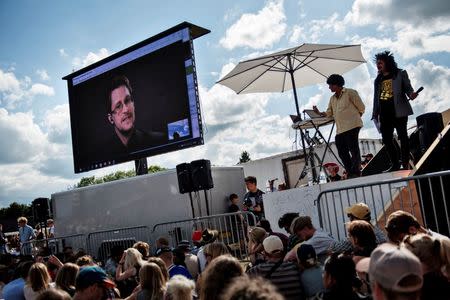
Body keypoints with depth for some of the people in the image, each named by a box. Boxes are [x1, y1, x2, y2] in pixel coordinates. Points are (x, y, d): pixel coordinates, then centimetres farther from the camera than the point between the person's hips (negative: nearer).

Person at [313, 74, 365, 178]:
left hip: (351, 126, -7)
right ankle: (350, 173, 10)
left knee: (353, 149, -8)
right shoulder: (332, 98, 22)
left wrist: (354, 118, 2)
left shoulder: (350, 93, 2)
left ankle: (356, 172, -6)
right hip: (340, 129, 7)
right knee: (342, 152, 3)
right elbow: (329, 113, 16)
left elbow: (361, 108, 3)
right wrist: (319, 113, 0)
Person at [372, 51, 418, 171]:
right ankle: (395, 164, 12)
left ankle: (405, 164, 3)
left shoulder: (400, 74, 5)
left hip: (398, 111, -5)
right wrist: (375, 114, 10)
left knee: (403, 137, -2)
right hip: (385, 114, 5)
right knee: (387, 139, 3)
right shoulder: (378, 80, 18)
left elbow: (408, 88, -2)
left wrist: (411, 94, -25)